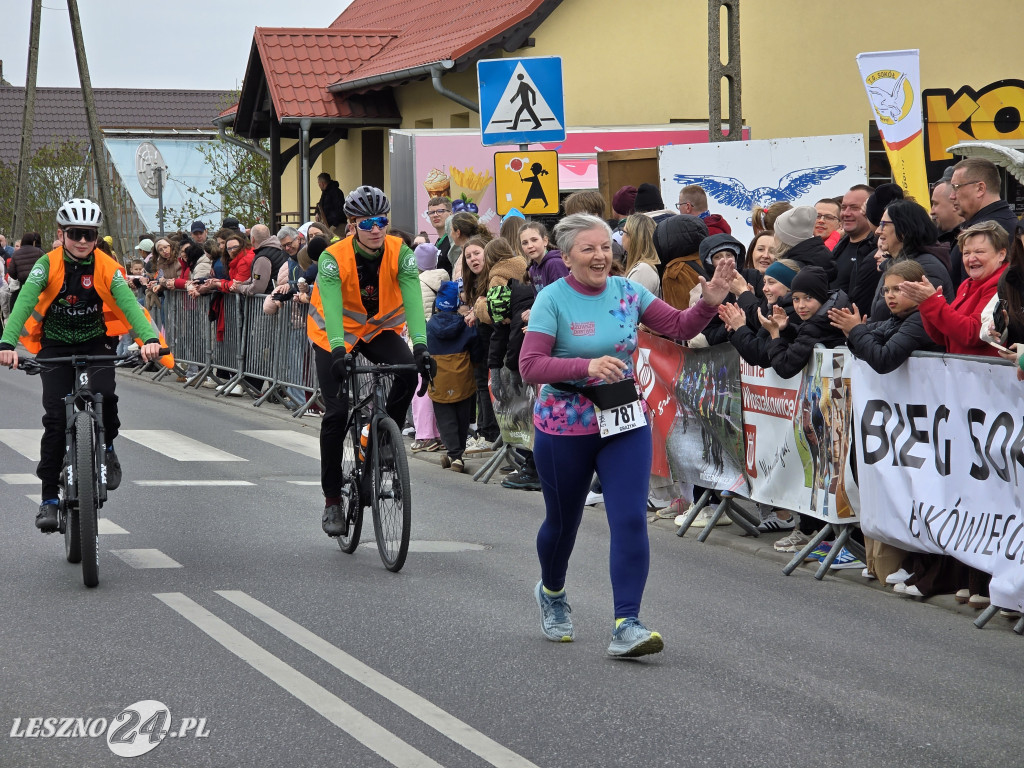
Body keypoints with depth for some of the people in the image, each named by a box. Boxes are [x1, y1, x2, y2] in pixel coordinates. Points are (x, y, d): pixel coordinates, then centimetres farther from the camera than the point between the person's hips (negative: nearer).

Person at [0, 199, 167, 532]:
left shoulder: (107, 267, -13)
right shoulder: (48, 265, -15)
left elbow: (128, 302, -26)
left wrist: (149, 338, -44)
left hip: (97, 343, 0)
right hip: (55, 346, 0)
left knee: (104, 395, -27)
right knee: (55, 417, -11)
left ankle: (107, 448, 5)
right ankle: (50, 498, -4)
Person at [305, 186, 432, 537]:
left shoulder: (400, 253, -20)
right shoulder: (334, 258, -26)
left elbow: (413, 299, -31)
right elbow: (331, 307, -36)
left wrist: (420, 345, -46)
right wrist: (338, 351, -53)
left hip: (380, 330, 2)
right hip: (335, 334, -2)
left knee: (408, 372, -29)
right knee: (337, 412, -12)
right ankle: (332, 499, 0)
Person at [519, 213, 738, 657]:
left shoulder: (627, 292, -1)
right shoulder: (553, 300, -13)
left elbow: (680, 327, -3)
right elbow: (530, 366, -20)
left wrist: (710, 302, -22)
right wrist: (588, 366, -33)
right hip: (564, 427, -2)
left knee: (631, 520, -12)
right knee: (562, 521, 15)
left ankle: (626, 626, -12)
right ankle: (551, 593, 46)